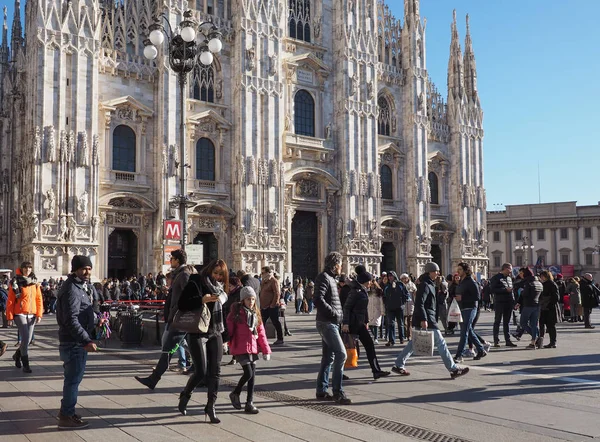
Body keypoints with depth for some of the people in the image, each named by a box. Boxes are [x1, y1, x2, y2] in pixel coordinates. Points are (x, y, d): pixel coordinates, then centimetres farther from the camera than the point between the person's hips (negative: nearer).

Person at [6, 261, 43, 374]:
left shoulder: (35, 283, 8)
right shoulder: (15, 283, -4)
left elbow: (39, 299, 9)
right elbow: (10, 301, -4)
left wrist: (39, 314, 1)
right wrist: (10, 317, -7)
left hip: (32, 315, 5)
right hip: (20, 314, -4)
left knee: (29, 339, 8)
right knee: (25, 338, -12)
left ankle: (17, 355, 36)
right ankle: (25, 364, -2)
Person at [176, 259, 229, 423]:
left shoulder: (220, 287, 12)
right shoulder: (196, 283, -8)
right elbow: (181, 304, -16)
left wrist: (225, 334, 16)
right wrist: (202, 300, -28)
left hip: (215, 334, 6)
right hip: (197, 334, -6)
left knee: (215, 372, 1)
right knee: (201, 372, -8)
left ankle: (211, 407, 11)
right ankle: (185, 396, 20)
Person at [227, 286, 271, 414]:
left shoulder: (256, 314, 8)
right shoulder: (236, 312, -8)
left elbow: (261, 333, 8)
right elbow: (228, 328, -11)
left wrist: (266, 350, 6)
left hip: (253, 348, 6)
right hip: (240, 348, -6)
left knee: (253, 375, 6)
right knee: (248, 373, -10)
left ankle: (249, 403, 16)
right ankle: (235, 394, 15)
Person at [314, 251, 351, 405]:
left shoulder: (330, 278, 18)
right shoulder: (324, 278, -12)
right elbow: (318, 299, -25)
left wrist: (338, 314, 10)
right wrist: (333, 312, -19)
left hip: (330, 323, 10)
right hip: (327, 323, -10)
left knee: (328, 357, 12)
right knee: (341, 354, -13)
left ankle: (321, 391, 18)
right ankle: (337, 392, -9)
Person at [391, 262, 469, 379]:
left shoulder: (429, 284, 17)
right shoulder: (425, 285, -14)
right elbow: (419, 303, -23)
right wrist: (423, 320, -27)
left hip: (425, 319, 10)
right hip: (427, 319, -10)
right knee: (440, 342, -6)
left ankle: (398, 365, 17)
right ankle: (454, 369, -2)